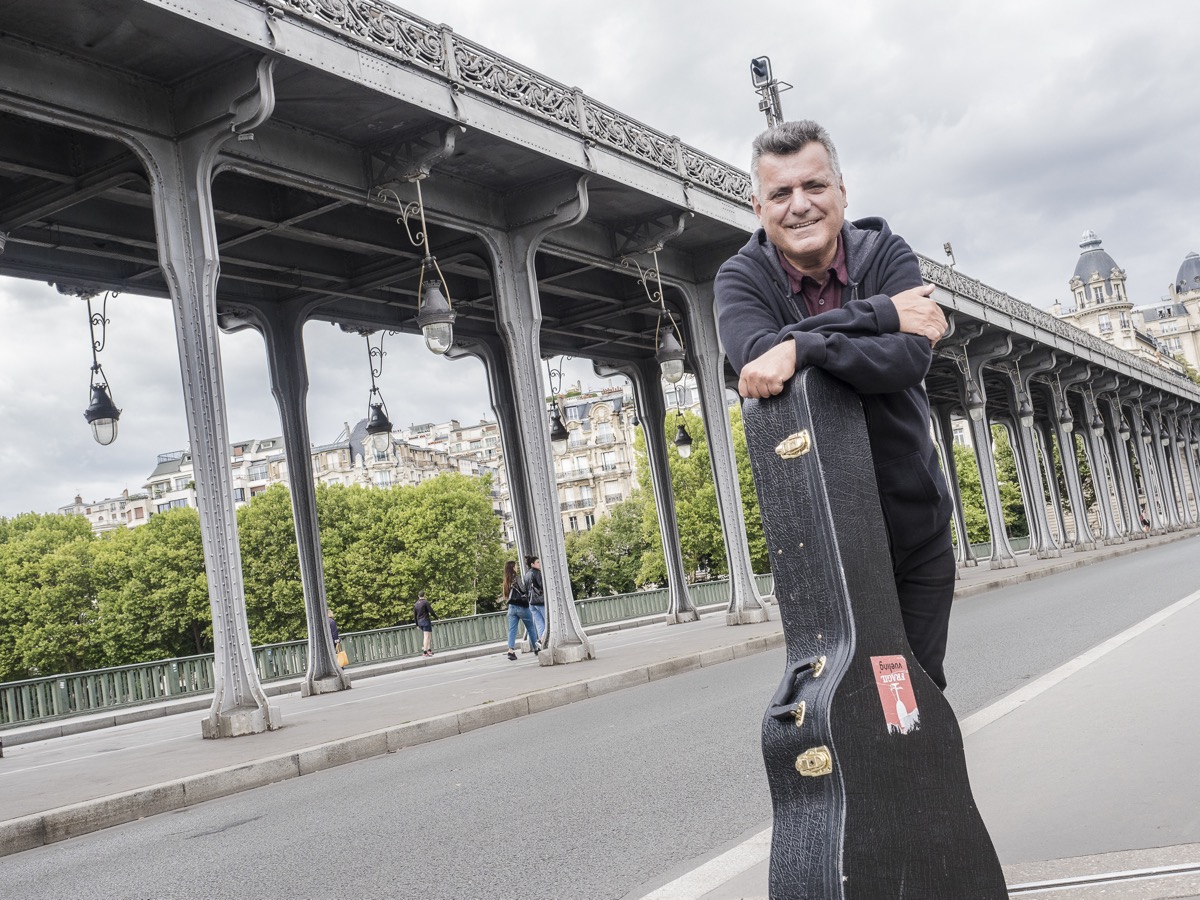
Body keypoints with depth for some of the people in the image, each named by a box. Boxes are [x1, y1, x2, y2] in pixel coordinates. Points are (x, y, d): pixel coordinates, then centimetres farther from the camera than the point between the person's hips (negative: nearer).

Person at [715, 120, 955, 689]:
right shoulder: (741, 278, -6)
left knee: (922, 686, 10)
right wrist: (879, 313, -25)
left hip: (917, 520, 2)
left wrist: (803, 347, -33)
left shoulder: (886, 254, -4)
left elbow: (910, 359, -22)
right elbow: (754, 353, -29)